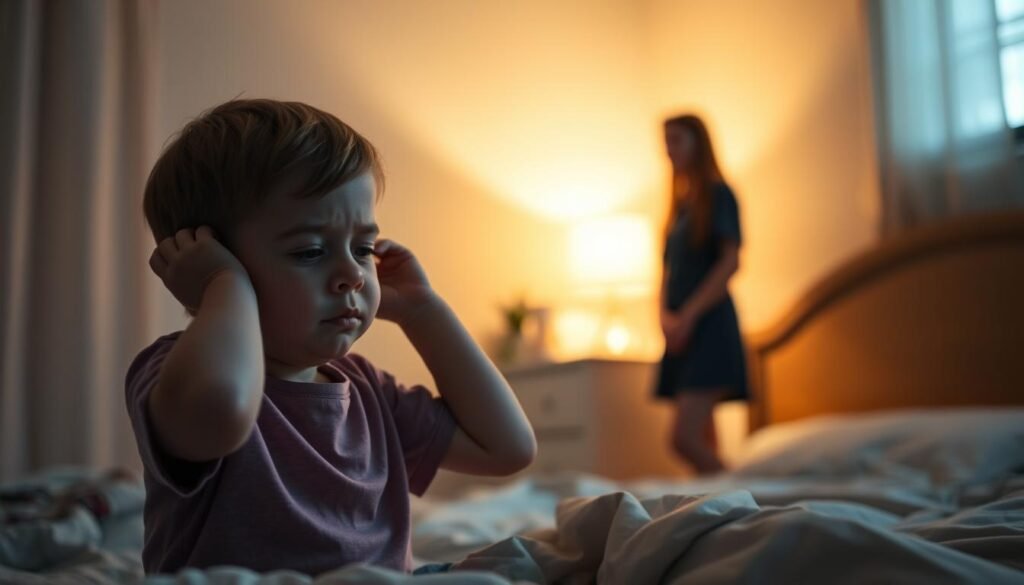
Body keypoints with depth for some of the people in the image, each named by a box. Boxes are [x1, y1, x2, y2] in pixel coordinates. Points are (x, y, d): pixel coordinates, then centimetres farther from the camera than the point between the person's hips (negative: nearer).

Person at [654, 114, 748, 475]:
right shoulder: (680, 203, 19)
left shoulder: (718, 194, -2)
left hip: (709, 324, -8)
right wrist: (665, 315, 0)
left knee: (685, 439, -18)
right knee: (703, 444, 6)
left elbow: (731, 262, -12)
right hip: (683, 332, 8)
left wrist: (688, 314, -16)